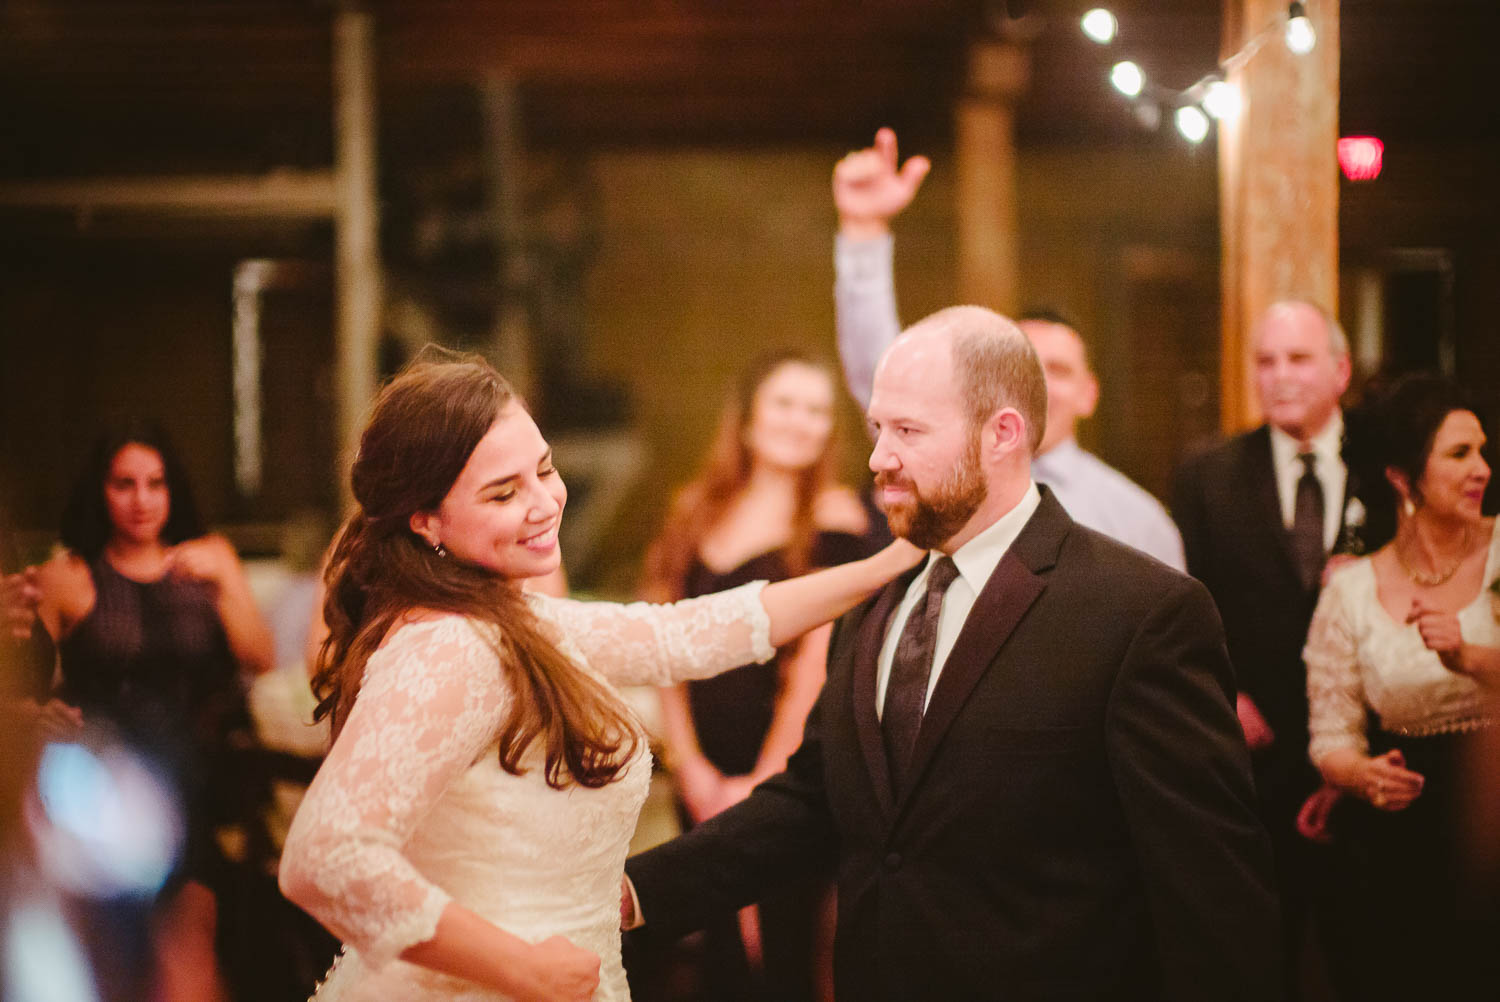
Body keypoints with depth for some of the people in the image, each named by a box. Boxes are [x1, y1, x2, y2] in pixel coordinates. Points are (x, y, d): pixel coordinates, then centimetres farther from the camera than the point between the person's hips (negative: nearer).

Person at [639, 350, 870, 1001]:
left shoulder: (832, 516, -3)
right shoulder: (697, 513, 11)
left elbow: (817, 662, -7)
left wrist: (763, 781, -9)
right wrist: (691, 767, -1)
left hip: (789, 774, -4)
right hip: (704, 775, 4)